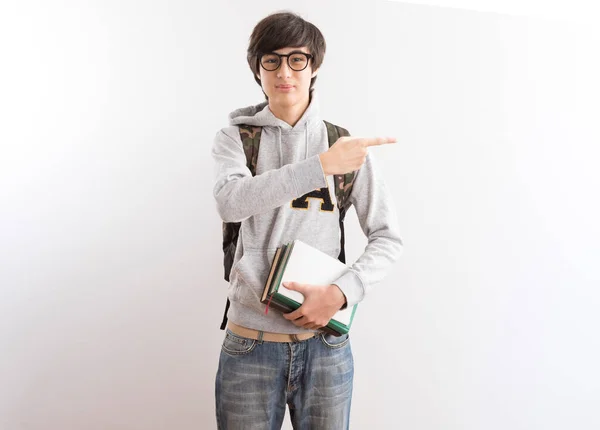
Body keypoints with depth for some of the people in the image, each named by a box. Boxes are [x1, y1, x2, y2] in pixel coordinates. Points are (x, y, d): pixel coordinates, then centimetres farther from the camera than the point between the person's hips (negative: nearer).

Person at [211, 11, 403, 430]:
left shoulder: (346, 144, 2)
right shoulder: (236, 138, 2)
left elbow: (388, 238, 2)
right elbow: (231, 202, -20)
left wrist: (340, 292, -13)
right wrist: (322, 166, -26)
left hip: (326, 345, 1)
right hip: (250, 345, 0)